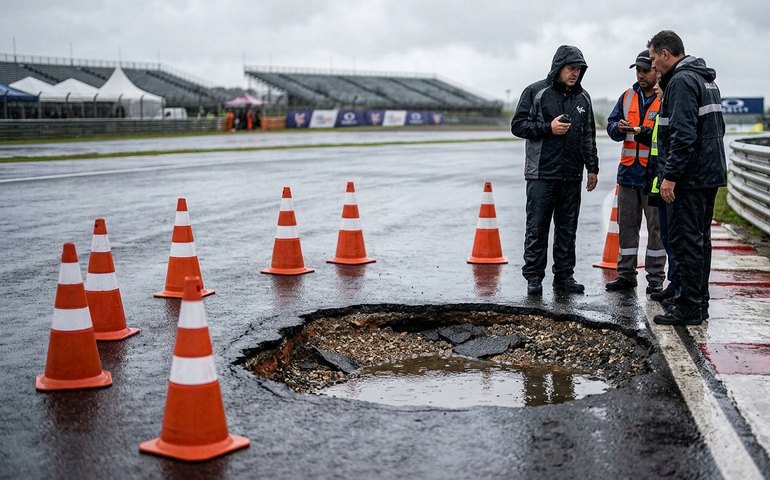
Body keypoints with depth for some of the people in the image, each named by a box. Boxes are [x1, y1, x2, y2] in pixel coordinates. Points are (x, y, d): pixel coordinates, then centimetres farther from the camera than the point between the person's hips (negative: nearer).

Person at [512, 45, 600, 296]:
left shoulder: (583, 97, 13)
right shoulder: (536, 92, -2)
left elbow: (589, 136, 19)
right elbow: (518, 125, -4)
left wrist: (592, 168, 14)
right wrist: (548, 128, -15)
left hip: (572, 176, 4)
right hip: (541, 174, -4)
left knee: (567, 229, 8)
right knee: (537, 228, -1)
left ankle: (564, 275, 16)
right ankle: (533, 277, 6)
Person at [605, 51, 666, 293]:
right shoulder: (628, 96, 13)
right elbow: (611, 125, 13)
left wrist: (643, 131, -26)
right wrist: (619, 128, -9)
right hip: (629, 172, 6)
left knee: (656, 227, 2)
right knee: (627, 225, 11)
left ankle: (655, 278, 10)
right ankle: (626, 275, 20)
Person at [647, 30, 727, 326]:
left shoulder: (681, 81, -13)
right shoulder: (706, 79, 19)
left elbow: (683, 135, -23)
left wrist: (670, 176, -20)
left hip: (690, 178, -10)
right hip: (710, 173, 10)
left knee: (685, 241, -6)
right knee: (700, 240, 15)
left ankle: (688, 308, -4)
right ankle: (699, 303, 22)